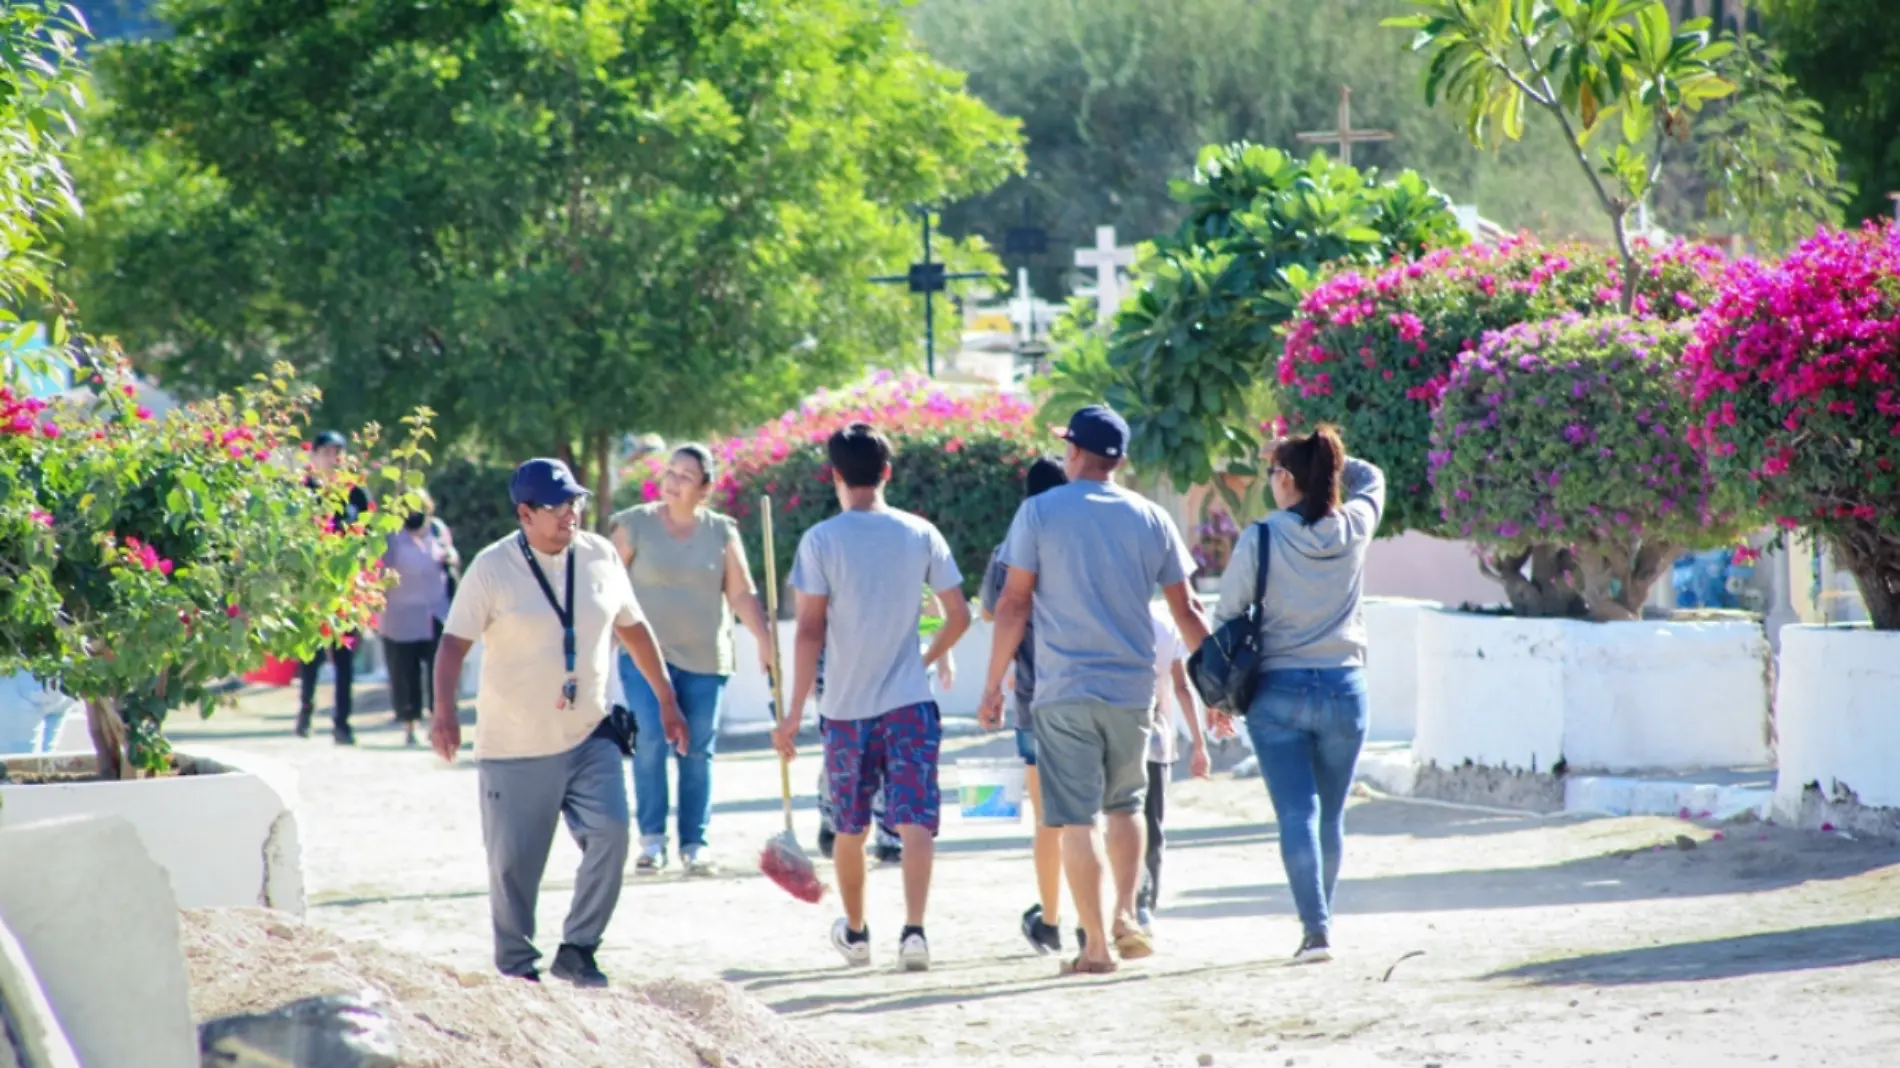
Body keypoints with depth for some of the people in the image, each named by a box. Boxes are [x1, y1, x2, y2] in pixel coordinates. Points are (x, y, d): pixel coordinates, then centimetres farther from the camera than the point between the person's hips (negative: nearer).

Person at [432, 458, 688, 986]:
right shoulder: (492, 568, -8)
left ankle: (576, 951, 2)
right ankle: (516, 966, 19)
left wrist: (666, 699, 18)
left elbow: (633, 628, 16)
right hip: (514, 745, -3)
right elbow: (455, 641, -11)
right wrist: (444, 710, -26)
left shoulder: (601, 557, 4)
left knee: (610, 835, -13)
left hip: (590, 737, 3)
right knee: (514, 862, 2)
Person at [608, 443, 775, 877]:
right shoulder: (635, 524, 1)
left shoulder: (721, 532, 6)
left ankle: (694, 843, 10)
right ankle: (652, 837, -4)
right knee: (649, 739, -15)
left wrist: (765, 641, -6)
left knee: (699, 750, 2)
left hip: (704, 657, 2)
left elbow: (742, 594, 5)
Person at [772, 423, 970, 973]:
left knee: (850, 829, 15)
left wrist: (794, 713, -7)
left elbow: (810, 631, -9)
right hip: (910, 701, 1)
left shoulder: (821, 540, -6)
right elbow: (959, 616, 4)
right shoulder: (921, 534, 1)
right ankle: (914, 929, -22)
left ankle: (854, 932, 28)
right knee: (915, 821, -5)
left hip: (846, 706, -1)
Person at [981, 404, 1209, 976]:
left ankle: (1096, 945, -3)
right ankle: (1126, 916, 9)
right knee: (1125, 805, 22)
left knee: (1076, 819, -1)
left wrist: (993, 684, 3)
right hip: (1133, 687, 3)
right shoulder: (1150, 519, 6)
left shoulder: (1039, 512, -2)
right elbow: (1185, 613, 9)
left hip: (1064, 691, -3)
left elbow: (1014, 604, -3)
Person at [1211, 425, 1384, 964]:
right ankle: (1319, 918, 24)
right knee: (1331, 816, 14)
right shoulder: (1355, 529, 0)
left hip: (1278, 692, -3)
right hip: (1344, 687, 3)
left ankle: (1316, 926, -16)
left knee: (1296, 813, -4)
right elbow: (1371, 478, 24)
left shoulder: (1261, 539, -8)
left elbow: (1228, 615, -2)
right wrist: (1325, 458, 16)